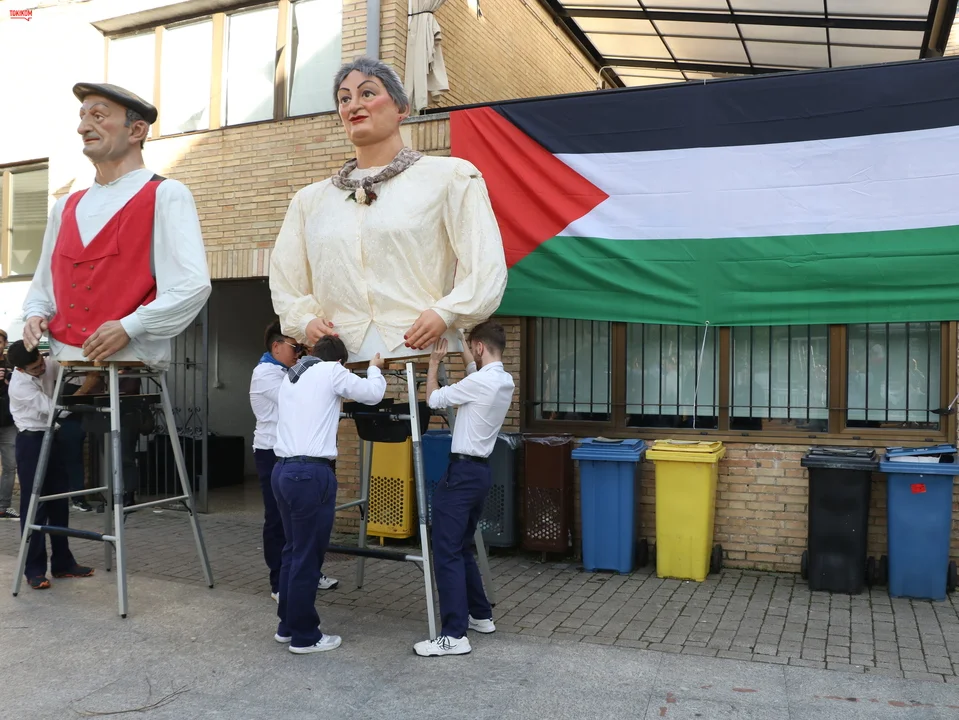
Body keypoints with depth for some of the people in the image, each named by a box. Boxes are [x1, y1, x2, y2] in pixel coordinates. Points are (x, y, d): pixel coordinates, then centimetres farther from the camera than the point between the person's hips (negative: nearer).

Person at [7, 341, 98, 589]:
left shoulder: (50, 365, -3)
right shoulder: (19, 385, -21)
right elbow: (54, 409, -25)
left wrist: (92, 374, -13)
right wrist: (85, 389, -27)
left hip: (52, 438, 7)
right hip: (31, 442, -7)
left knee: (59, 503, 9)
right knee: (34, 505, -5)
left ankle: (62, 563, 17)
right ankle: (34, 569, 3)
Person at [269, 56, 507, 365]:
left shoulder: (450, 176, 8)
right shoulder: (310, 199, 21)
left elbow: (486, 268, 1)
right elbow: (284, 282, 22)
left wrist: (445, 313, -14)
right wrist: (306, 321, 2)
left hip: (424, 355, -2)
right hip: (340, 361, 3)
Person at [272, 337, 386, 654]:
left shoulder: (291, 377, 19)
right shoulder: (331, 371, -3)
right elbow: (373, 394, 0)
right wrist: (374, 368, 18)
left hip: (283, 470, 8)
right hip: (311, 473, -8)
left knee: (293, 550, 18)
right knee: (307, 556, 0)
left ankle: (287, 625, 27)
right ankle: (304, 636, 10)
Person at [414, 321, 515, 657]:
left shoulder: (480, 382, -18)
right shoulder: (505, 381, 9)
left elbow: (433, 399, -6)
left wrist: (434, 361, 6)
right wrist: (462, 352, 37)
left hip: (462, 471, -9)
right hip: (480, 470, 9)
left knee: (447, 552, -6)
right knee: (461, 549, 19)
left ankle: (454, 635, -6)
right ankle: (481, 615, 27)